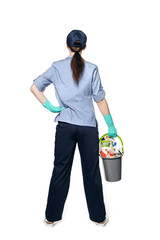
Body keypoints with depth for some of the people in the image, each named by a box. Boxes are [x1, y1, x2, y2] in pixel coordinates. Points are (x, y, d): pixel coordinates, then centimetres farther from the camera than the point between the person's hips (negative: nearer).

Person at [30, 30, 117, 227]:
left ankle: (52, 216, 25)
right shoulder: (91, 69, -5)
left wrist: (49, 106, 1)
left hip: (65, 126, 2)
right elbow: (100, 100, -4)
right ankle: (99, 217, 25)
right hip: (88, 126, -1)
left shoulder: (57, 67, 1)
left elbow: (34, 87, 2)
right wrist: (110, 125, 3)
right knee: (91, 171, 10)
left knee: (60, 169, 12)